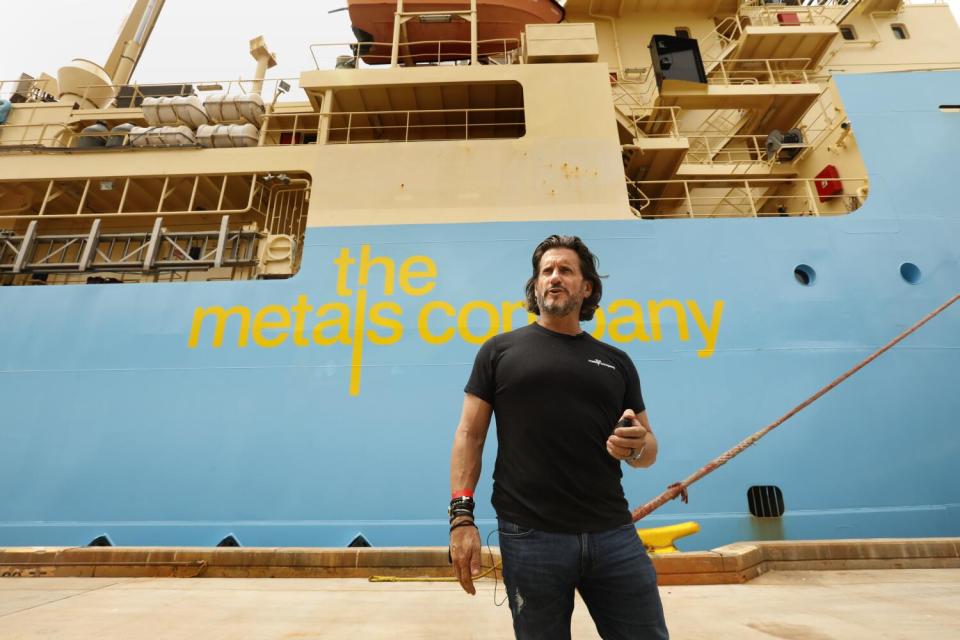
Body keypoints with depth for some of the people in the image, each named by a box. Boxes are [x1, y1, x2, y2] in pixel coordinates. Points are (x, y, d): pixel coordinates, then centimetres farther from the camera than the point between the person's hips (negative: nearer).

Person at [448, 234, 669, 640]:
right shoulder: (500, 350, 3)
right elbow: (470, 434, 1)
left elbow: (648, 445, 15)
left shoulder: (616, 361, 11)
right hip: (529, 536, -2)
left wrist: (638, 446, -8)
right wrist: (461, 516, -9)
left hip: (614, 534, 3)